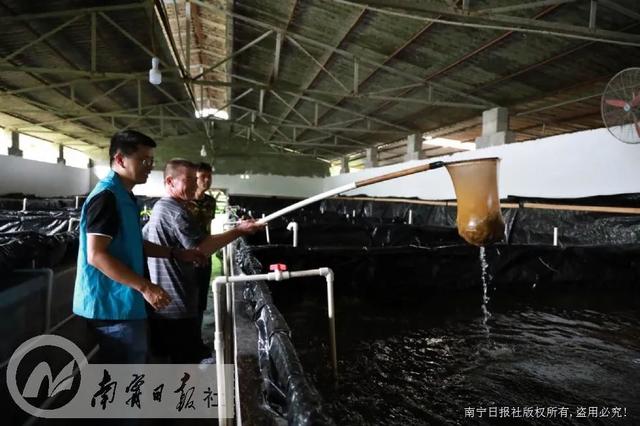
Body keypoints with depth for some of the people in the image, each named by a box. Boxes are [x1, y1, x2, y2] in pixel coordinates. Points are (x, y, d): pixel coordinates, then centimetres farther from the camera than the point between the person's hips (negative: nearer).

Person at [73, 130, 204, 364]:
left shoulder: (124, 196, 12)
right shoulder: (106, 197, -19)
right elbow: (96, 255, -25)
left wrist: (177, 254, 12)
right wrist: (144, 287, -27)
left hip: (122, 303, 10)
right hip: (114, 306, -10)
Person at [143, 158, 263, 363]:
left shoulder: (158, 209, 16)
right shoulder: (176, 211, -18)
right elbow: (201, 249, -27)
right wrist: (238, 230, -25)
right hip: (176, 304, -11)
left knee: (161, 360, 20)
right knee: (186, 361, 0)